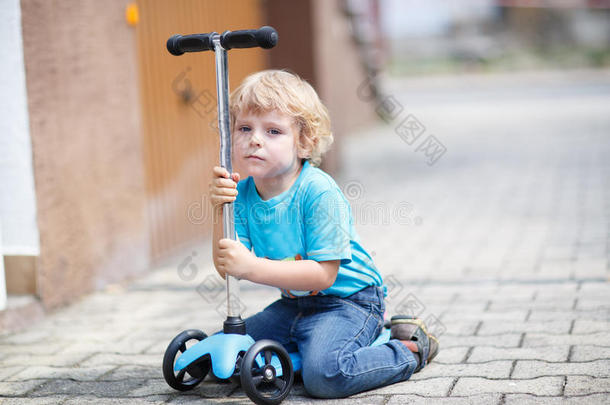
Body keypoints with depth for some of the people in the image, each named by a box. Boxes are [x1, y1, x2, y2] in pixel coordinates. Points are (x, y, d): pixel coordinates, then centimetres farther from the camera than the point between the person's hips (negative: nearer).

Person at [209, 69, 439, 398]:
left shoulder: (318, 192, -23)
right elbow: (227, 269, -9)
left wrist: (251, 266, -31)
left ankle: (409, 349, -3)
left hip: (347, 300, -7)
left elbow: (323, 274, -25)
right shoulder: (242, 193, -4)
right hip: (294, 303, 7)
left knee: (325, 374, -30)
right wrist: (220, 211, -22)